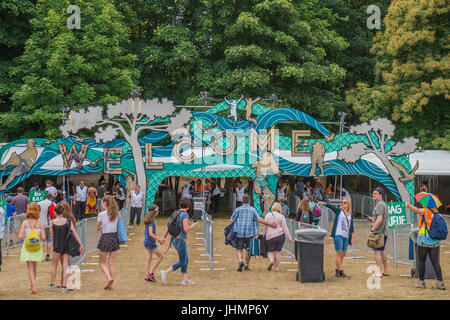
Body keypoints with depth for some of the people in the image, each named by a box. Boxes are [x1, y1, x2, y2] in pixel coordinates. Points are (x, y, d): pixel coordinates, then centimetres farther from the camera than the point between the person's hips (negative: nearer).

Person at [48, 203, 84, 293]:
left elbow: (51, 235, 4)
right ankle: (64, 286, -1)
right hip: (67, 246, 1)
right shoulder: (68, 221, -5)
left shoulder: (52, 222, -6)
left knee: (54, 265, 16)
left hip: (57, 247, -1)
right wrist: (80, 244, -3)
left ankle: (52, 284, 20)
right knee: (65, 266, 4)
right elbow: (74, 233, -5)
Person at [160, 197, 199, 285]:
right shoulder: (185, 215, -17)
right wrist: (194, 225, -5)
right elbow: (186, 229, -21)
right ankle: (165, 273, -8)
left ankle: (185, 279, 16)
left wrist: (164, 236, 13)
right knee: (182, 262, 0)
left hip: (174, 239, 9)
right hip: (180, 240, -9)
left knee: (186, 259, 16)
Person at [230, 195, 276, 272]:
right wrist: (270, 224, -5)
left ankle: (240, 261, -18)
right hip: (249, 233, 0)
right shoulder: (252, 209, 0)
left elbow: (231, 220, 1)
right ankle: (246, 265, 20)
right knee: (248, 250, 14)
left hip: (239, 233, 0)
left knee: (239, 249, 7)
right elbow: (259, 219, -9)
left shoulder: (238, 209, 2)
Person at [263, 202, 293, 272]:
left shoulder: (268, 215, 0)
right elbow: (285, 228, -2)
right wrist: (289, 237, 1)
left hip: (270, 236, -1)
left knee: (270, 252, 6)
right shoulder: (281, 216, -1)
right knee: (278, 252, 10)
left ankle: (271, 261, -24)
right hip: (280, 235, 1)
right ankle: (276, 267, 8)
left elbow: (265, 227, 6)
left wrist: (264, 235, 20)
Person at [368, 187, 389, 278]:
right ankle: (385, 271, 21)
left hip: (379, 232, -10)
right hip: (384, 232, 10)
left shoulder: (380, 204, -14)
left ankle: (380, 272, -10)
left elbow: (379, 219, -22)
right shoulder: (384, 204, 17)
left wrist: (372, 230, -21)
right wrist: (372, 219, 15)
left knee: (377, 252, -8)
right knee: (382, 252, 16)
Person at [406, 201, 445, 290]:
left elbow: (416, 210, -26)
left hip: (424, 241, -5)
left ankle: (421, 282, 10)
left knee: (421, 261, 7)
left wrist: (408, 205, -18)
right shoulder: (436, 212, 9)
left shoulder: (425, 211, -7)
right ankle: (440, 282, -4)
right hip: (435, 241, 5)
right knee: (435, 262, 3)